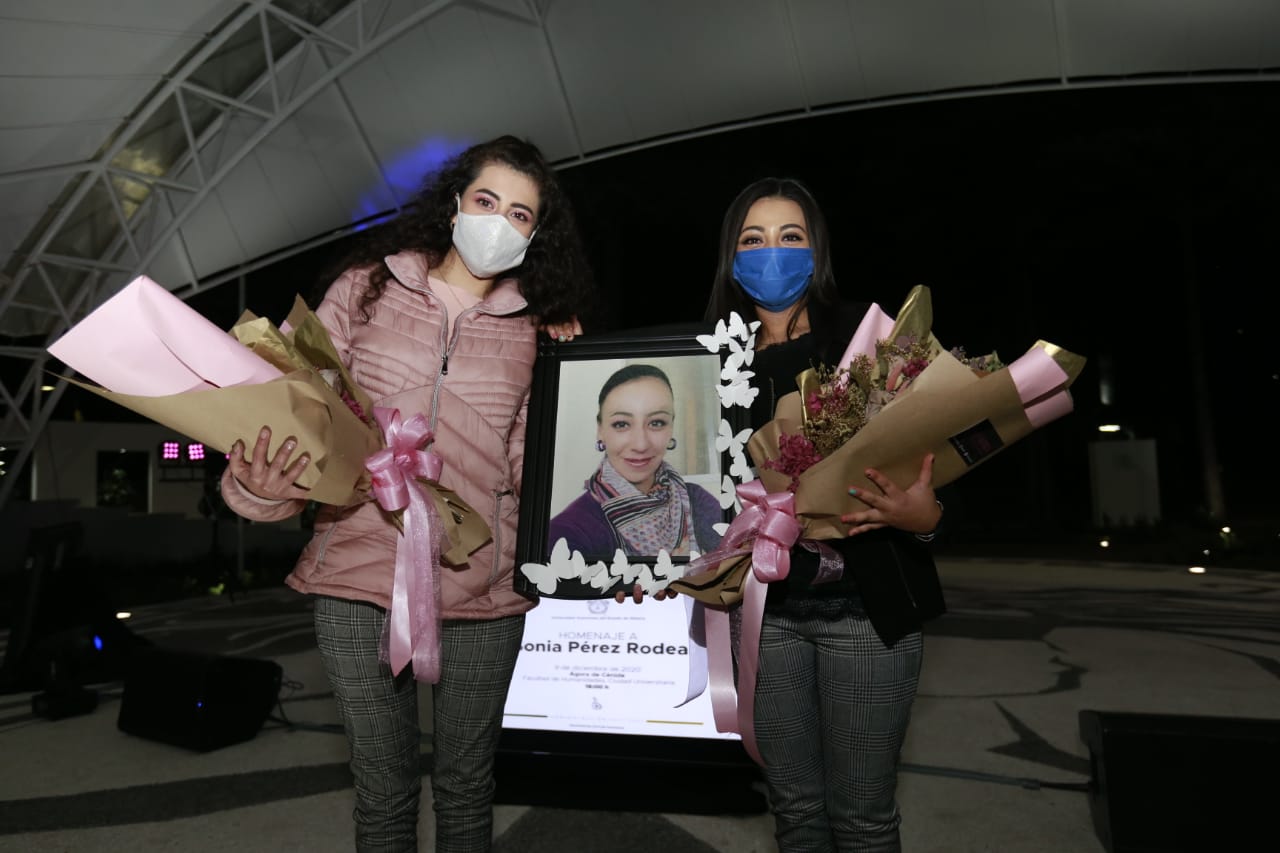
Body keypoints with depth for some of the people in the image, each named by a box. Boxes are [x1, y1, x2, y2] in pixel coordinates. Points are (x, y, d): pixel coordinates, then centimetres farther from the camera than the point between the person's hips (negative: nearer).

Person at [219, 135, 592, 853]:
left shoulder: (536, 334, 4)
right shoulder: (366, 290, 3)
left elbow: (527, 469, 3)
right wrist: (261, 486, -18)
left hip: (482, 592, 1)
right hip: (360, 581, 0)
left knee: (467, 787, 17)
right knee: (384, 793, 15)